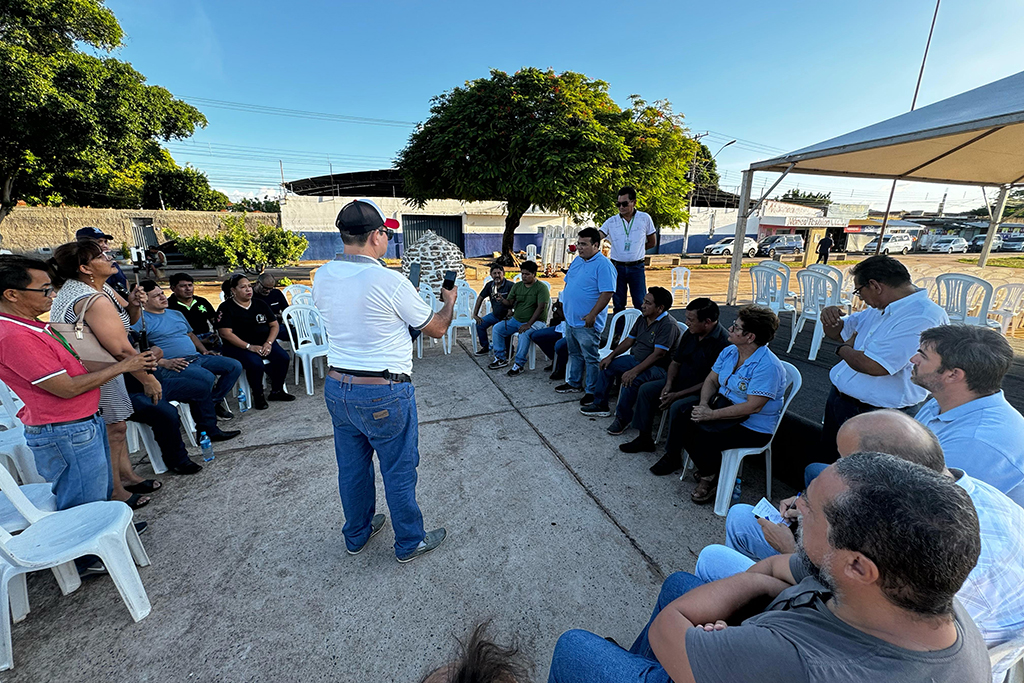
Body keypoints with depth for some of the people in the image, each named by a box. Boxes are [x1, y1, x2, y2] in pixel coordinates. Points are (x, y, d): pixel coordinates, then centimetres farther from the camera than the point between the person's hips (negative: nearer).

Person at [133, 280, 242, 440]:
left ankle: (212, 402, 2)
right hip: (170, 366, -8)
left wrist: (203, 350, 16)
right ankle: (208, 429, -22)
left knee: (235, 366, -5)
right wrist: (164, 362, -20)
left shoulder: (176, 314, 23)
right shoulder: (140, 320, -2)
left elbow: (191, 334, 33)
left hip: (196, 357, 8)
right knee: (207, 378, -34)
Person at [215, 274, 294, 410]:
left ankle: (276, 391, -1)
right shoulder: (226, 308, -2)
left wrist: (268, 343, -9)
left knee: (283, 358, -21)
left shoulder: (260, 304, 12)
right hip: (239, 347, -4)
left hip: (264, 343, 5)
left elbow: (274, 325, 10)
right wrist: (250, 347, -21)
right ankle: (258, 396, -9)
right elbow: (225, 333, -12)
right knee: (256, 364, -33)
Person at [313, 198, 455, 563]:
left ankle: (356, 535, 44)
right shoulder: (390, 281, -20)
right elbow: (437, 329, -8)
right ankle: (410, 542, 32)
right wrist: (449, 301, 12)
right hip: (384, 395, -7)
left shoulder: (322, 276, 0)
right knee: (399, 471, 12)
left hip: (336, 387, 7)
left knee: (352, 467, 22)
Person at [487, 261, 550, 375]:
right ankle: (501, 358, 2)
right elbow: (509, 303, 7)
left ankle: (519, 364, -21)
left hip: (535, 321, -6)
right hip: (516, 319, 6)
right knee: (497, 328, -9)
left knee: (524, 334, -36)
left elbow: (541, 307, -20)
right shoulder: (517, 286, 9)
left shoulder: (542, 287, -10)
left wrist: (528, 324, -28)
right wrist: (502, 300, -19)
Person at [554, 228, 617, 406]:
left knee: (590, 358, 2)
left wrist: (592, 315, -23)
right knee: (574, 354, 21)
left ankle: (592, 392, 14)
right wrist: (565, 305, 15)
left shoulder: (603, 265, -16)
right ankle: (574, 383, 36)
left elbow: (607, 293, -21)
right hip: (570, 318, 9)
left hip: (586, 323, -9)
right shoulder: (577, 260, 11)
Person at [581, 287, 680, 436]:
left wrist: (635, 371, -33)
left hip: (658, 367, -9)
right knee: (607, 366, 6)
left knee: (633, 380, -35)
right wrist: (611, 356, 4)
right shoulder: (642, 319, 6)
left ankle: (623, 418, -16)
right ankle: (600, 405, 15)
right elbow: (629, 340, 14)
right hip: (636, 359, 10)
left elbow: (658, 354, -28)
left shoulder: (669, 325, -21)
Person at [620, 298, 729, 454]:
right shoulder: (690, 333, 2)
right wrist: (668, 385, -8)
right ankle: (644, 439, 9)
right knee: (646, 389, 0)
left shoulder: (723, 342, -24)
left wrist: (677, 395, -22)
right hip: (679, 382, 9)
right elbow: (675, 362, 11)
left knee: (677, 406, -32)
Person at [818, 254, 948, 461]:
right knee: (827, 463, 21)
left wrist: (843, 349, -9)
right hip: (837, 398, 8)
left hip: (873, 414, -8)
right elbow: (837, 332, 20)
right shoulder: (879, 309, 8)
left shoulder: (923, 318, -22)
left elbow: (873, 366, -30)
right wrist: (830, 317, -4)